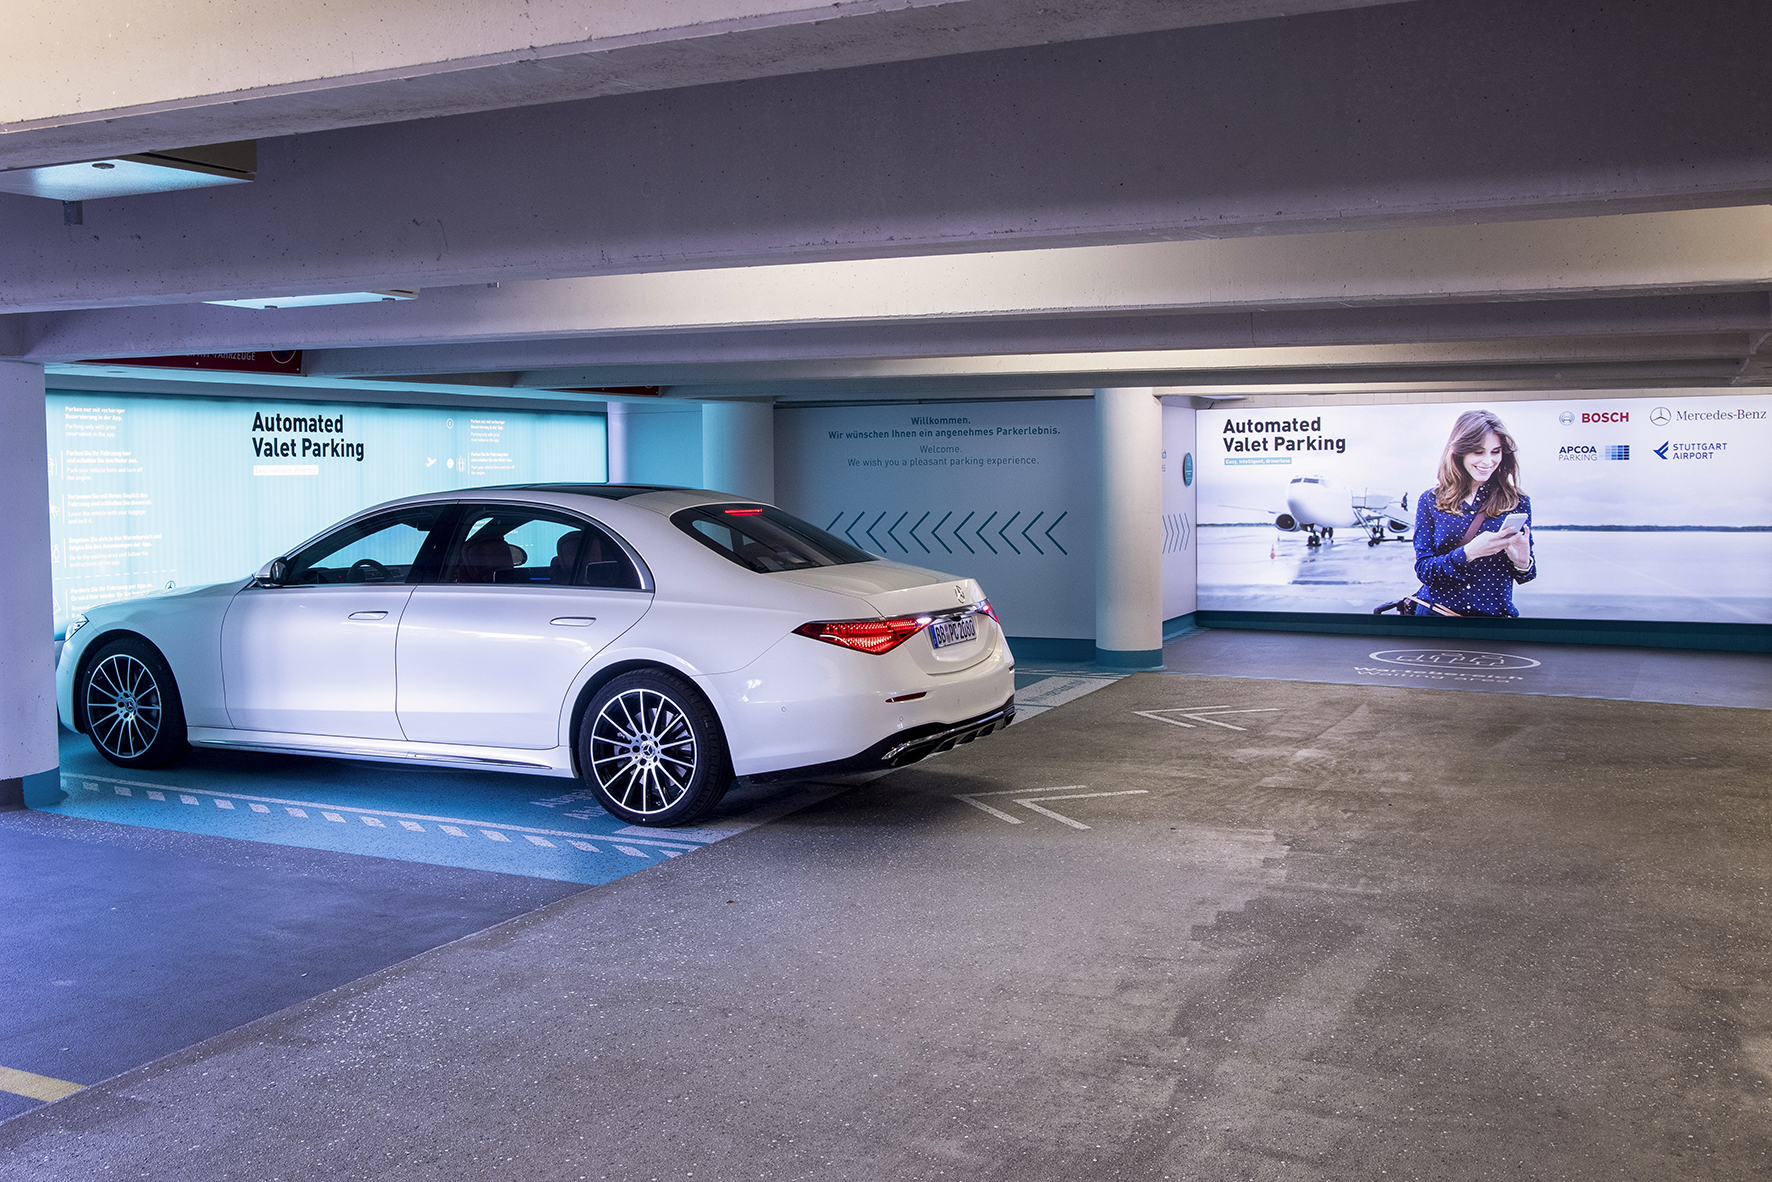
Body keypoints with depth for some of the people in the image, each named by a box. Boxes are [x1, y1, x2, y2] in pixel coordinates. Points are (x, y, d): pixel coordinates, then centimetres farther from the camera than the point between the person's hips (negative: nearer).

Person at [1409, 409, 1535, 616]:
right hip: (1435, 612, 0)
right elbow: (1423, 569, -3)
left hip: (1494, 614, 0)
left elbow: (1523, 577, 10)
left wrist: (1523, 562, -13)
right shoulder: (1430, 501, 3)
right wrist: (1469, 552, -19)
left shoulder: (1518, 503, 5)